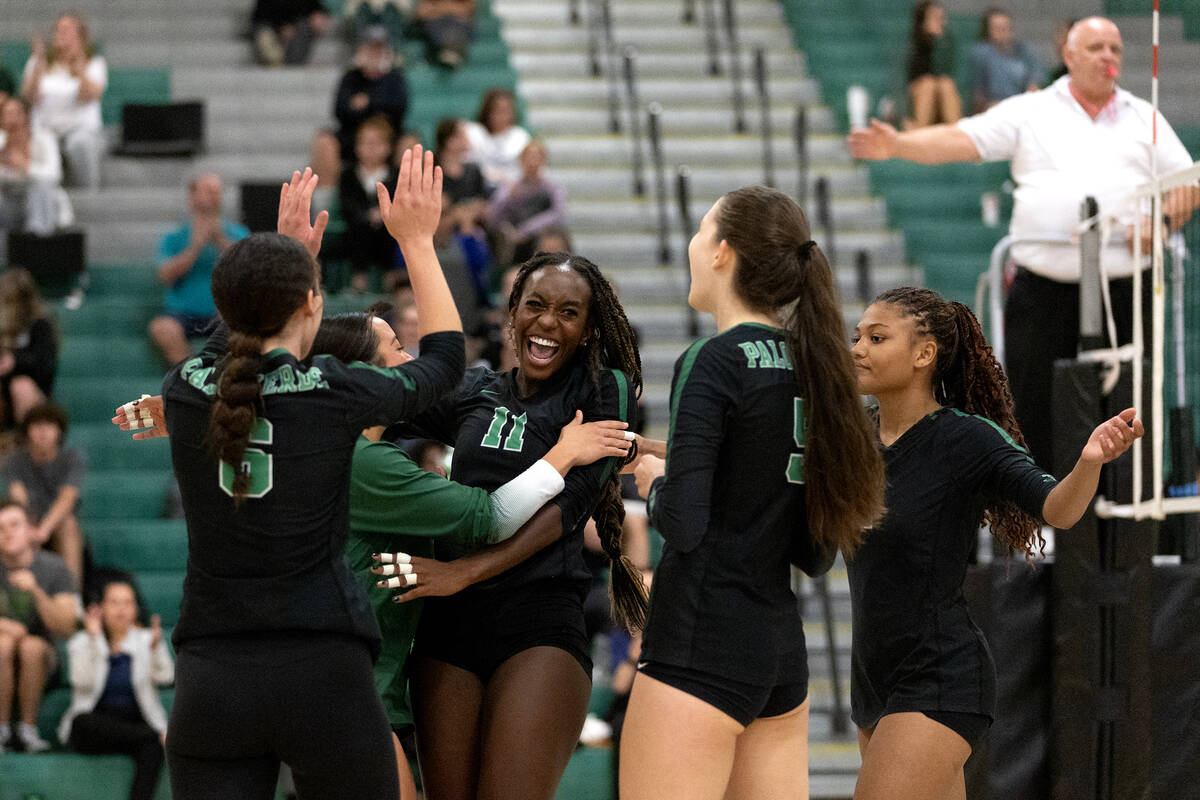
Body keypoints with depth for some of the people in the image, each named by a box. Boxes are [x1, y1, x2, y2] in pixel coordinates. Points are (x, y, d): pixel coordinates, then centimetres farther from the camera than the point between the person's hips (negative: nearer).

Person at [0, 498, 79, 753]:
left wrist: (36, 591, -29)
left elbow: (66, 629, -15)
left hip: (39, 664, 0)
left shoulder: (53, 568, -7)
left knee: (32, 646, -34)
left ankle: (28, 728, -20)